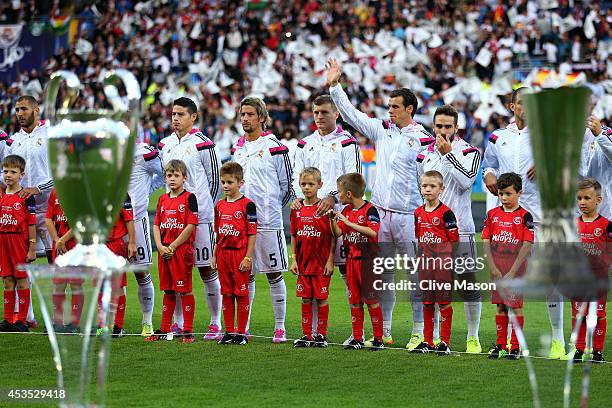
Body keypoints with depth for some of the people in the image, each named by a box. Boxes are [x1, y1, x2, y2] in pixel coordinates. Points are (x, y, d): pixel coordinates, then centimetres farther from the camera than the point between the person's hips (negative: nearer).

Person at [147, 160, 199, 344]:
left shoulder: (189, 198, -5)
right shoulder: (163, 199, 14)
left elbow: (191, 226, -12)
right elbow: (156, 225, 13)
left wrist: (173, 246, -13)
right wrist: (160, 247, -3)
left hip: (182, 250, -6)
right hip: (164, 251, 6)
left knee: (185, 290, -4)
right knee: (168, 291, 12)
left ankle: (188, 331, 0)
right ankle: (164, 330, 17)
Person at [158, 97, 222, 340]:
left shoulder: (203, 144, -5)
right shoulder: (166, 145, 12)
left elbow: (216, 180, -1)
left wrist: (206, 206, 1)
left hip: (200, 215, -6)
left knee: (207, 270, -2)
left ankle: (216, 324, 2)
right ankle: (179, 324, 15)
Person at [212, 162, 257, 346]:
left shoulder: (247, 205, -7)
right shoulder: (220, 206, 10)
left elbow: (252, 233, -9)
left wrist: (248, 257, -13)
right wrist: (214, 256, 12)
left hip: (240, 253, -6)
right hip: (223, 253, 6)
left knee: (241, 293, 0)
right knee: (226, 294, 9)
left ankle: (241, 333, 6)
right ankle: (229, 332, 16)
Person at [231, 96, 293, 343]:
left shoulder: (274, 147, -5)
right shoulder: (238, 148, 12)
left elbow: (288, 185, 0)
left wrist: (272, 208, 7)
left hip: (267, 220, -5)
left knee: (274, 274, -1)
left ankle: (280, 328, 4)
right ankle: (244, 327, 15)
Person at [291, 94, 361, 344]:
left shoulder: (346, 142, 1)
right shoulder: (305, 144, 17)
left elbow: (353, 177, -7)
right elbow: (297, 176, 16)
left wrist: (332, 197, -20)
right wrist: (299, 197, -3)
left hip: (339, 211, -5)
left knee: (347, 270, -6)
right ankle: (313, 330, 10)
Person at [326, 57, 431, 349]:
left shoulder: (423, 139, -4)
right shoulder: (383, 130, 11)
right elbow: (351, 114, 15)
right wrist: (334, 86, 11)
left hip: (408, 216, -5)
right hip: (379, 213, 5)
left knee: (416, 274, -3)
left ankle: (419, 332, 1)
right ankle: (383, 332, 14)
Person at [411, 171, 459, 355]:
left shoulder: (446, 213, -8)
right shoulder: (418, 213, 9)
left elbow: (454, 241, -7)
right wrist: (420, 257, 10)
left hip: (443, 264, -6)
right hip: (425, 264, 6)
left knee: (444, 302, -1)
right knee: (427, 303, 10)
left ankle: (445, 342, 5)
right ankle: (427, 342, 17)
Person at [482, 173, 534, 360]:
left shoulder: (524, 216, -5)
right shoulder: (493, 214, 7)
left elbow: (527, 246, -10)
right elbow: (486, 241, 4)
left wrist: (512, 272, -14)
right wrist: (493, 269, -5)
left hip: (515, 267, -4)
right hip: (496, 268, 4)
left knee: (515, 306, -2)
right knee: (500, 306, 10)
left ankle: (515, 346, 4)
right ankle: (500, 345, 17)